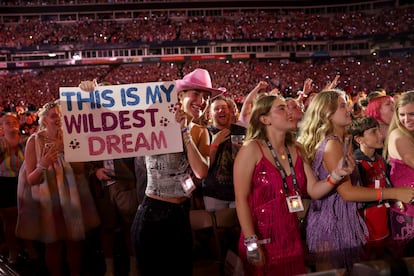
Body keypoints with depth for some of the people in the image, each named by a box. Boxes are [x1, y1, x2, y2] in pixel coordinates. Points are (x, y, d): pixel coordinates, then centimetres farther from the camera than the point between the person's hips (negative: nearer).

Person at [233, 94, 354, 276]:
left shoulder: (296, 151, 7)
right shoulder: (252, 149, -13)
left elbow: (314, 190, 2)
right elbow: (241, 199, -15)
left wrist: (336, 174, -15)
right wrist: (251, 243, -18)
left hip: (291, 238, 6)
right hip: (261, 239, -6)